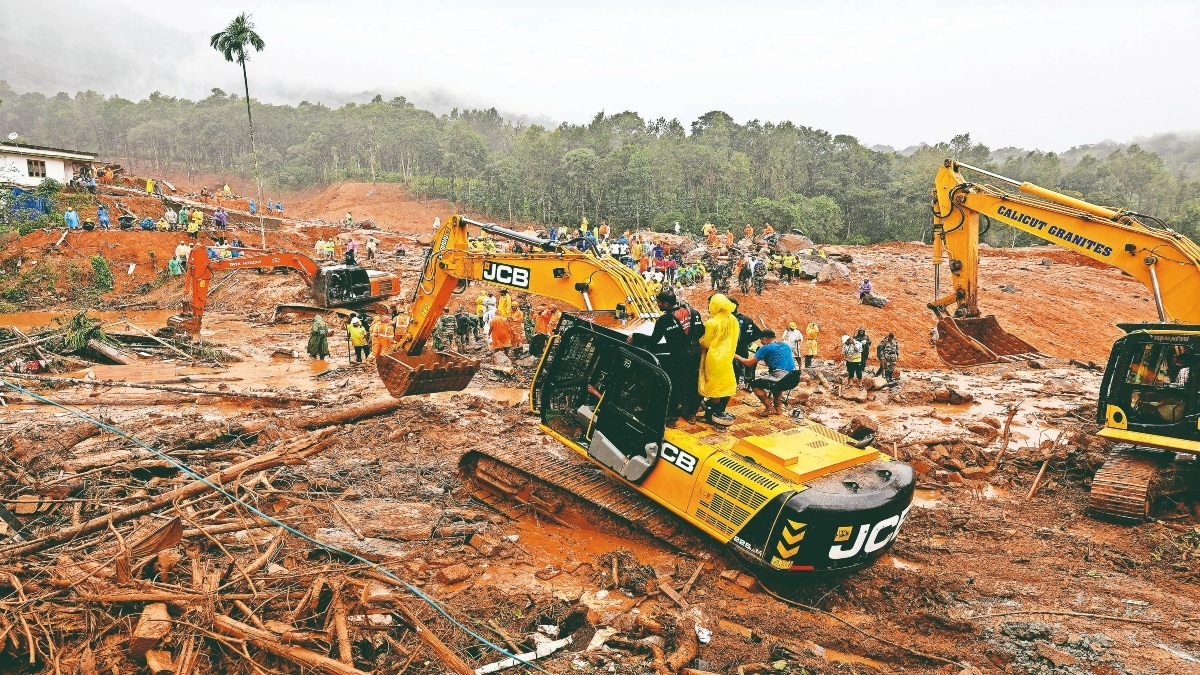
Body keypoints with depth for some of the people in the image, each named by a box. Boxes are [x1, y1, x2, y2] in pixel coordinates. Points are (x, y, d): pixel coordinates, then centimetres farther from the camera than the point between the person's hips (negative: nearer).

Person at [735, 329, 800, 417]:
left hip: (782, 380, -8)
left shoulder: (766, 348, 0)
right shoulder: (786, 345, 20)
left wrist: (736, 356, 15)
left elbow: (749, 363, 0)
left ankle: (769, 408, 1)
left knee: (754, 384, 10)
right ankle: (778, 407, 27)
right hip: (794, 380, 8)